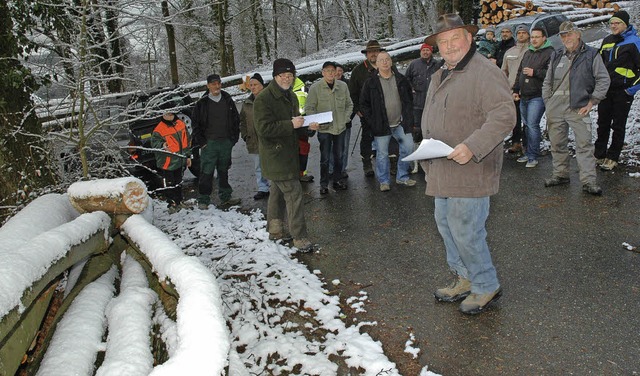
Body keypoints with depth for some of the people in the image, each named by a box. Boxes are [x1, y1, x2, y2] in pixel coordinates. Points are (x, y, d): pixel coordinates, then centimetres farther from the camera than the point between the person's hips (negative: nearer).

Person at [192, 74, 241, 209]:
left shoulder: (228, 101, 8)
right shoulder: (202, 103, -1)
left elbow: (236, 120, 13)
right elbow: (195, 124, 2)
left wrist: (234, 138, 4)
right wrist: (201, 142, -5)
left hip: (226, 142, 3)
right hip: (209, 143, -3)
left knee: (224, 171, 13)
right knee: (206, 173, -5)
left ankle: (225, 197, 23)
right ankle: (203, 200, 3)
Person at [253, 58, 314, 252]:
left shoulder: (291, 96, 13)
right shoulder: (263, 99, -16)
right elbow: (263, 128, -24)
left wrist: (306, 125, 3)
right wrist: (291, 125, -26)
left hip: (288, 153, 9)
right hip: (275, 155, -9)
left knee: (279, 190, 19)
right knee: (293, 193, -10)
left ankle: (275, 229, 34)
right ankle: (300, 237, -2)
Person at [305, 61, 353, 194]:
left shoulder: (343, 86, 1)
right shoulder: (315, 87, -8)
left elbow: (349, 105, 12)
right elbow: (309, 108, -4)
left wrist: (345, 118, 0)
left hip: (340, 128, 3)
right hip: (324, 129, -3)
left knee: (339, 156, 14)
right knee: (325, 158, 3)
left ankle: (338, 180, 29)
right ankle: (324, 184, 16)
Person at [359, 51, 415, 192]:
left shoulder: (401, 80, 7)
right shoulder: (371, 83, -2)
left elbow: (409, 100, 14)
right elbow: (363, 104, 0)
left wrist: (409, 119, 6)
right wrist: (372, 122, -6)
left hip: (400, 123, 3)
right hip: (381, 125, -3)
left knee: (408, 148, 3)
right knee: (382, 154, 2)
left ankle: (402, 177, 20)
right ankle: (384, 181, 16)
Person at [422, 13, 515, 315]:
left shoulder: (484, 72, -13)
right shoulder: (438, 77, 17)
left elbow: (504, 115, -22)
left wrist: (471, 147, -30)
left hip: (470, 170, -9)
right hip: (442, 171, 10)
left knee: (465, 230, -6)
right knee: (445, 224, 17)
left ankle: (486, 287, 16)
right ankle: (465, 279, 34)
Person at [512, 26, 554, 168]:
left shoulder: (550, 53, -6)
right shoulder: (527, 53, 19)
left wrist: (535, 73, -20)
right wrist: (516, 90, 20)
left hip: (537, 96, -8)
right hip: (524, 96, 8)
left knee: (532, 125, -11)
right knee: (527, 125, 12)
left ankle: (533, 156, -4)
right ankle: (529, 153, 22)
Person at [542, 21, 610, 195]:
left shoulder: (591, 55, 1)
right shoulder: (556, 55, 13)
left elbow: (603, 80, 0)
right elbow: (547, 82, 19)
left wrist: (591, 102, -7)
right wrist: (547, 102, 8)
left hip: (578, 107, -4)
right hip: (555, 107, 4)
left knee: (584, 144, -6)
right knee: (557, 143, 11)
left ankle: (589, 181, -2)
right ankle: (560, 174, 24)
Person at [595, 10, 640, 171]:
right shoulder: (607, 41, 11)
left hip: (623, 91, -5)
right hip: (605, 90, 6)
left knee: (618, 126, 4)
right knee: (602, 124, 10)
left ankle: (613, 158, 13)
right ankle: (599, 154, 20)